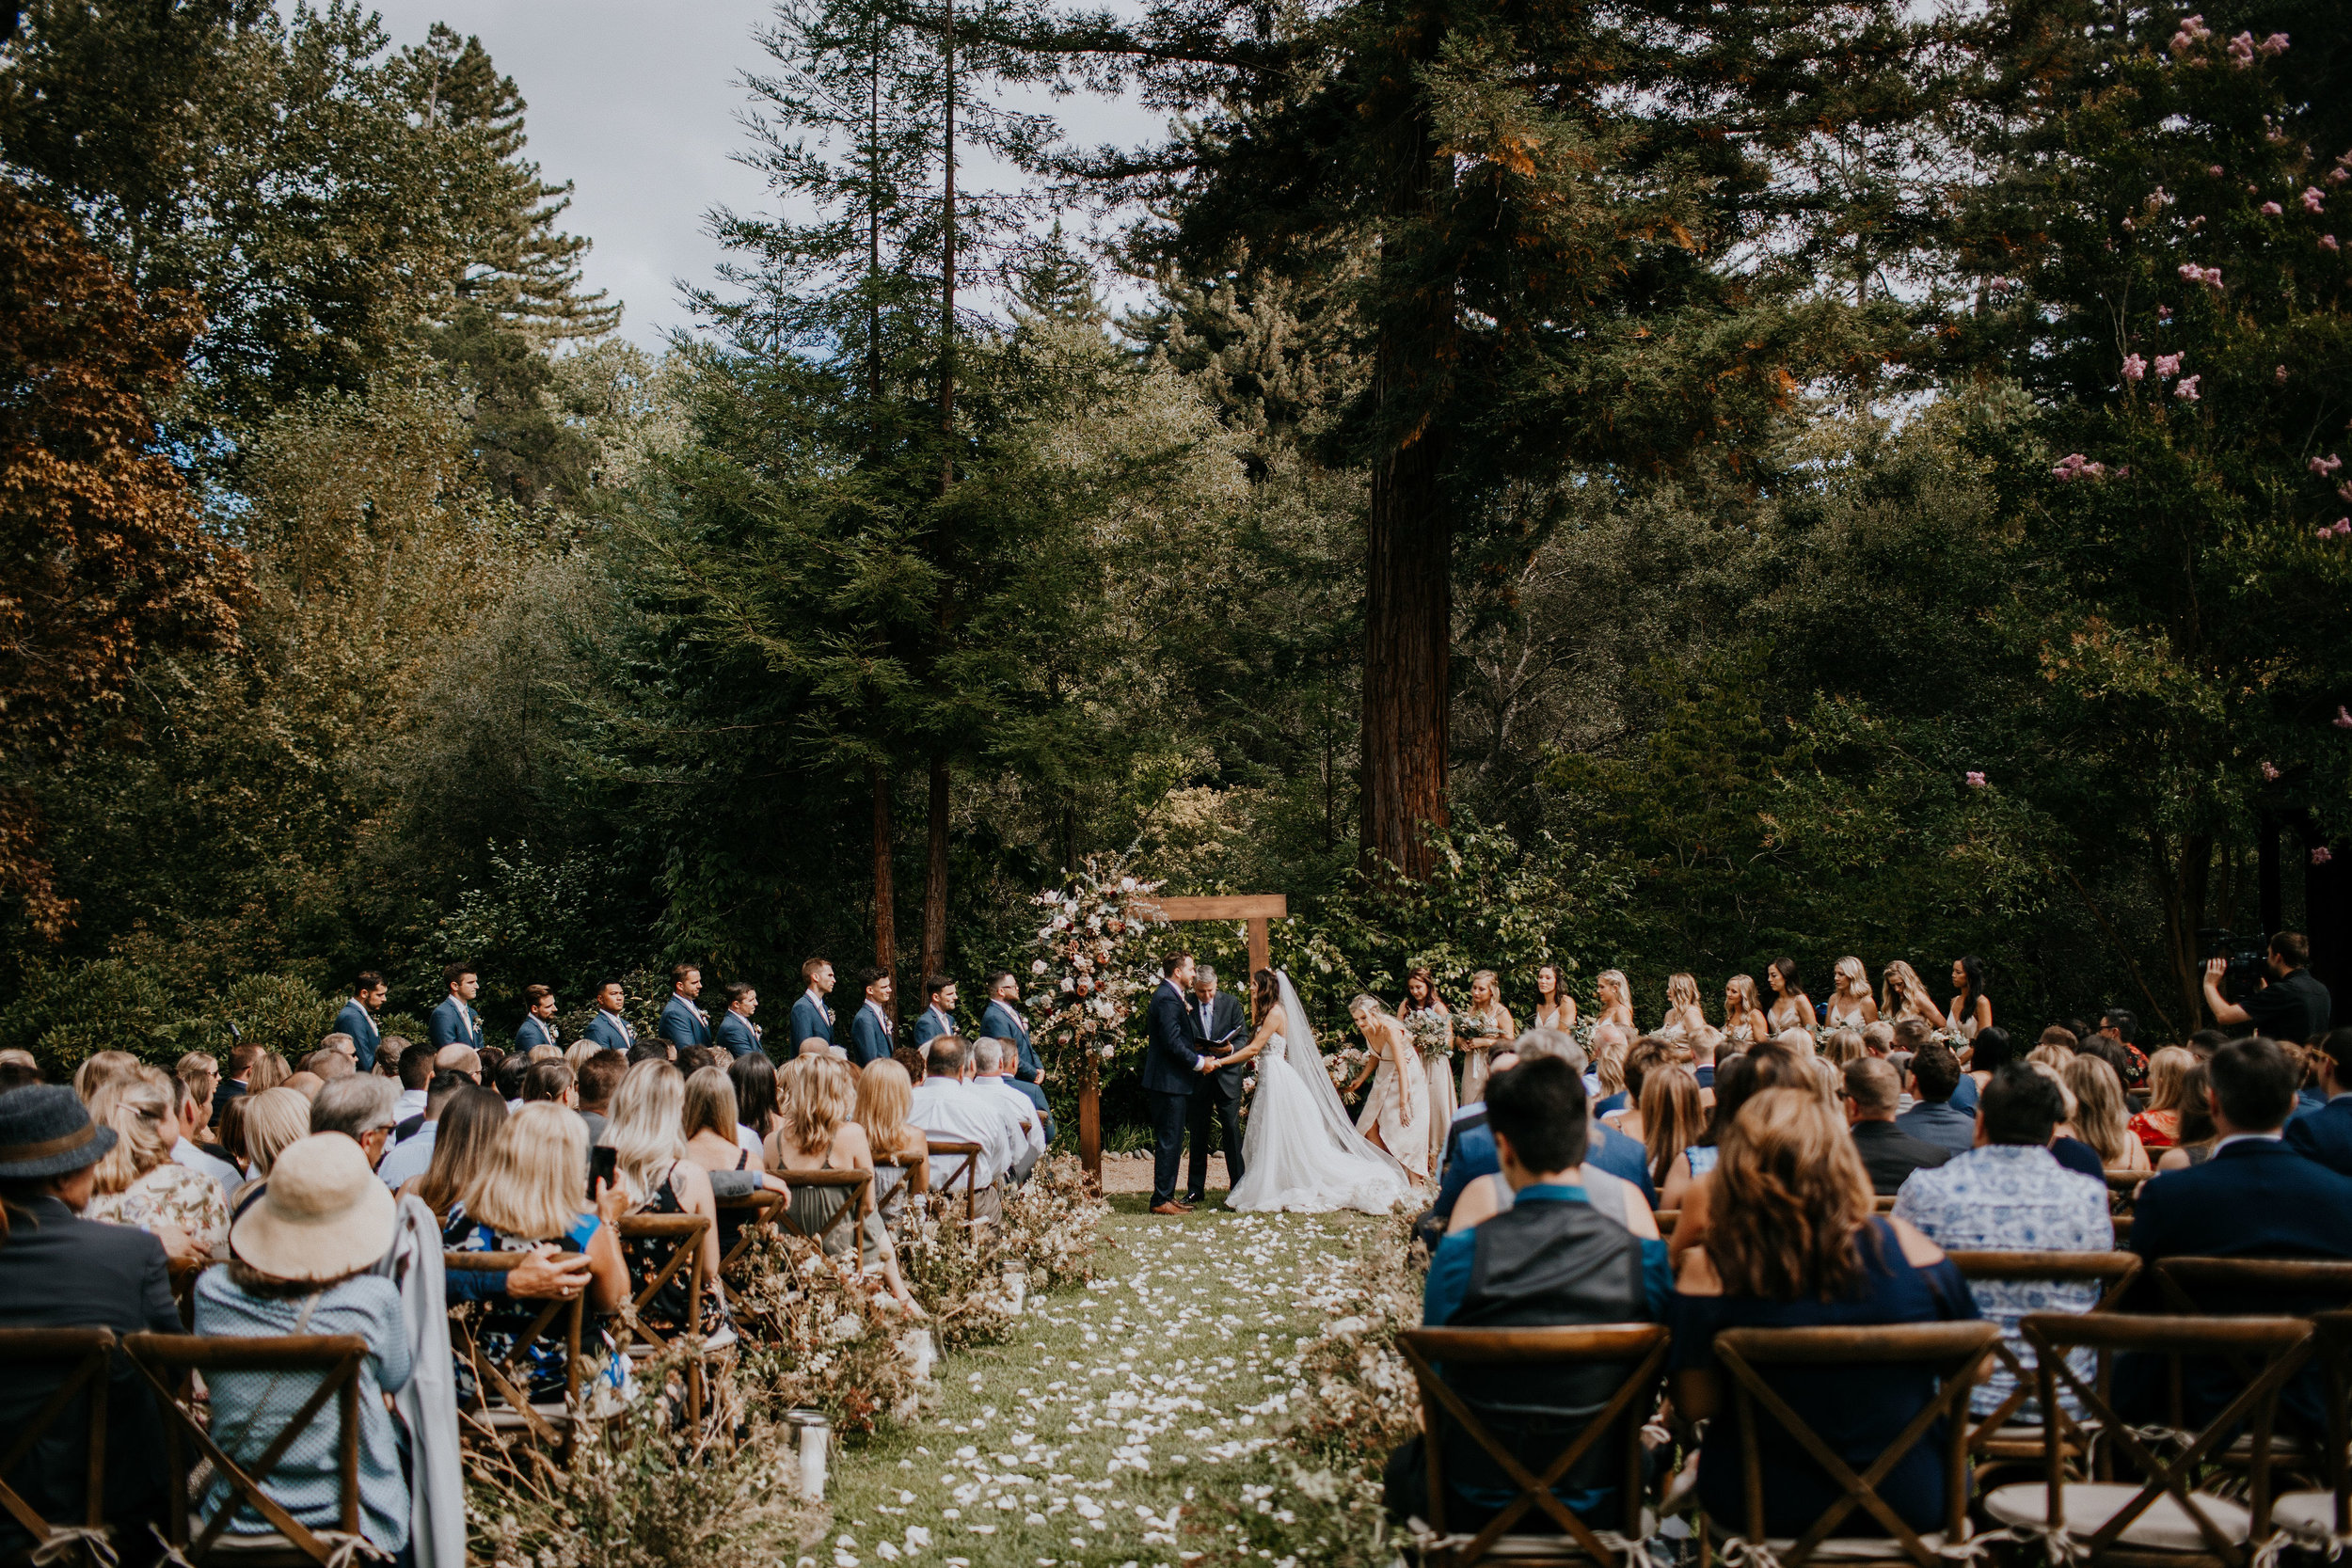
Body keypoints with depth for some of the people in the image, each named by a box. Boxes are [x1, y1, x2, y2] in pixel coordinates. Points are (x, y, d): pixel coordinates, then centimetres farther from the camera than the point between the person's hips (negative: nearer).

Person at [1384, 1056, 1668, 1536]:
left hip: (1474, 1511, -1)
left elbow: (1437, 1377, -4)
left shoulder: (1461, 1253, -19)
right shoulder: (1642, 1253, -16)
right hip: (1597, 1507, 2)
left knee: (1402, 1467, 32)